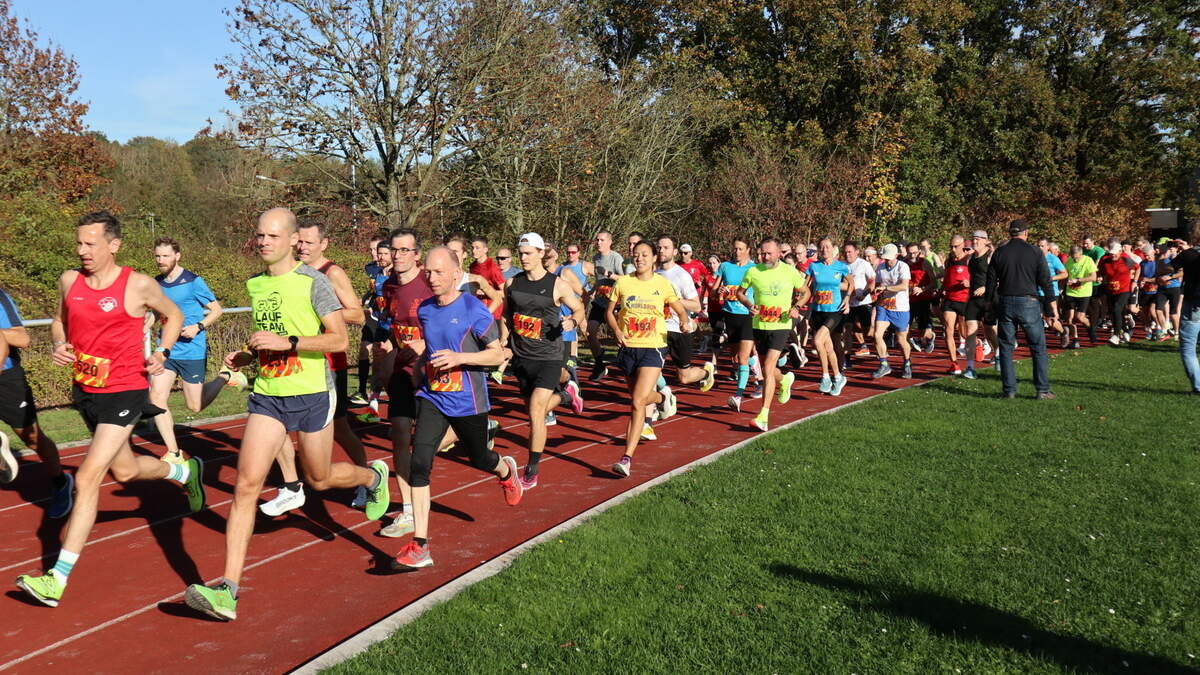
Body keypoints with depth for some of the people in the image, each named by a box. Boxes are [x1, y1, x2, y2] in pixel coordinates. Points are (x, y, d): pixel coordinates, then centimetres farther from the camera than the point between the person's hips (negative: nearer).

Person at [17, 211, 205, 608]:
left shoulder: (139, 286, -11)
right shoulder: (69, 281, 1)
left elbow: (173, 315, 7)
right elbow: (60, 319, 19)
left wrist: (163, 352, -8)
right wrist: (59, 345, -2)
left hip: (124, 392, -6)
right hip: (85, 391, 7)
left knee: (87, 479, -13)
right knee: (124, 470, 23)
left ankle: (57, 579, -8)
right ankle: (185, 471, 53)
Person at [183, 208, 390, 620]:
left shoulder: (313, 281, -9)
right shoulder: (254, 284, 9)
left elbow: (339, 340, -14)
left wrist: (288, 343, -24)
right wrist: (246, 356, 5)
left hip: (312, 394, -4)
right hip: (267, 395, 4)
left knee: (319, 479, 13)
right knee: (246, 483, -9)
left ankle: (374, 477, 49)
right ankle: (228, 590, -10)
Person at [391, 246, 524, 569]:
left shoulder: (474, 310, -14)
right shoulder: (425, 311, 4)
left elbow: (498, 353, -12)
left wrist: (459, 358, -23)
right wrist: (422, 362, 4)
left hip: (467, 401, -4)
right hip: (432, 397, 4)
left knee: (479, 460, 17)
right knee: (419, 464, -12)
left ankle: (506, 471, 56)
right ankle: (420, 546, -8)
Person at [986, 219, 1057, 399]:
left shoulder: (999, 253, 5)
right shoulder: (1035, 252, -2)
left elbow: (991, 282, 7)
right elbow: (1045, 281, -3)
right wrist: (1051, 305, 3)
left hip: (1005, 303, 2)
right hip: (1029, 303, -2)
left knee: (1006, 347, 7)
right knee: (1038, 348, 5)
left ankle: (1009, 390, 5)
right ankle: (1043, 390, 3)